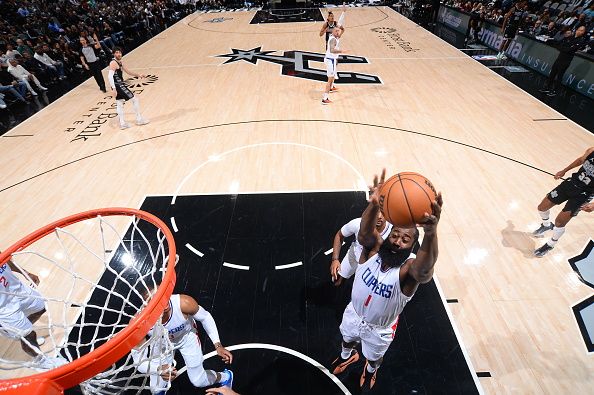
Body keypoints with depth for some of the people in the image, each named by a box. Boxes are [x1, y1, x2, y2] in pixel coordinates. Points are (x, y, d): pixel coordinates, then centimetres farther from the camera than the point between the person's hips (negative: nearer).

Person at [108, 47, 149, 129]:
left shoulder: (120, 62, 13)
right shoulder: (113, 63, -17)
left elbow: (127, 71, 27)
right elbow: (110, 76, -25)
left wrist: (138, 75, 20)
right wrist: (114, 89, -32)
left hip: (119, 85, 10)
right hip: (118, 85, -10)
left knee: (119, 104, 12)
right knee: (135, 99, -2)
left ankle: (122, 123, 18)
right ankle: (139, 119, 6)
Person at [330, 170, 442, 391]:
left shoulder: (409, 268, -35)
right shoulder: (373, 248, -28)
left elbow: (425, 269, -61)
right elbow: (365, 232, -51)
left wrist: (431, 232, -82)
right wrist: (374, 204, -74)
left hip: (379, 329, -2)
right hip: (354, 313, 2)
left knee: (374, 357, 29)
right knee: (347, 339, 33)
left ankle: (370, 371, 66)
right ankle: (348, 356, 68)